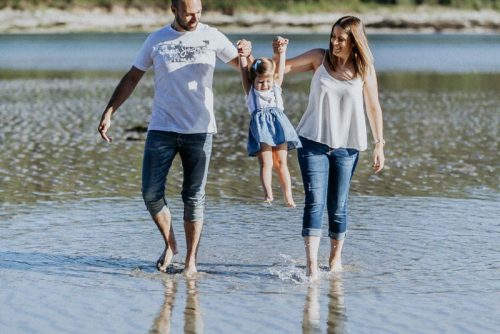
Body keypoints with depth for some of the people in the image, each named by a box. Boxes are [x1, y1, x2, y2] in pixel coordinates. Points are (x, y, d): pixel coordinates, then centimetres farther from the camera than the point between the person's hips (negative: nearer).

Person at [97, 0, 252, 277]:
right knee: (151, 193, -4)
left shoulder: (212, 37, 2)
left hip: (199, 130, -1)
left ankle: (191, 260, 11)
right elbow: (131, 78, 8)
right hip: (161, 129, 1)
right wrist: (108, 112, 0)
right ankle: (169, 244, 19)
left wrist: (246, 54, -21)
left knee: (194, 197, 1)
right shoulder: (156, 40, 4)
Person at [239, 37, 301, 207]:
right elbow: (244, 70, 5)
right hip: (260, 126, -2)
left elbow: (280, 68, 13)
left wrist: (281, 51, 8)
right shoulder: (251, 91, 11)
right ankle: (268, 194, -17)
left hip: (278, 124, 2)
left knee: (281, 163, 2)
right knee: (266, 163, -10)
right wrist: (242, 55, 0)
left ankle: (288, 195, 0)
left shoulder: (276, 87, 17)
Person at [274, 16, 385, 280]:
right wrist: (279, 54, -18)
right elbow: (283, 69, 2)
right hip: (313, 141, -1)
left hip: (346, 146, 1)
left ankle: (336, 258, 28)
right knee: (315, 202, -11)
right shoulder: (319, 58, -1)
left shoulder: (365, 70, -1)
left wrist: (379, 144, 1)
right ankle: (311, 265, -16)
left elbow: (373, 108, 4)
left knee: (338, 206, 8)